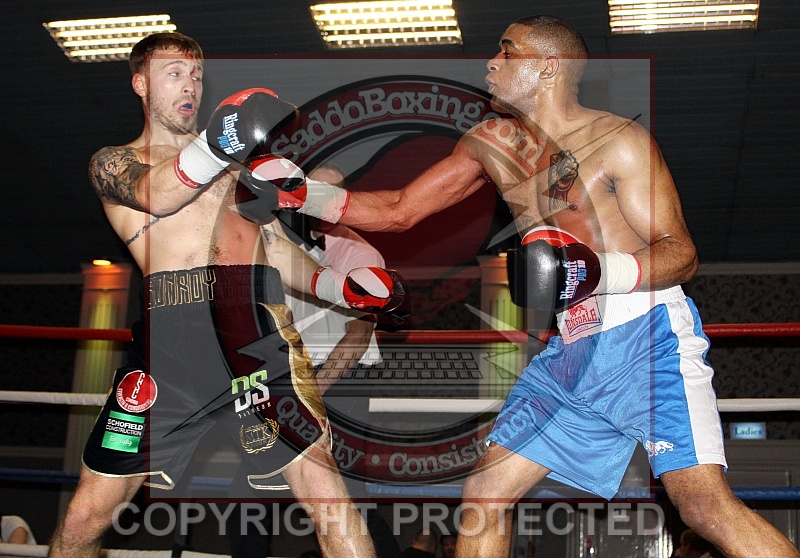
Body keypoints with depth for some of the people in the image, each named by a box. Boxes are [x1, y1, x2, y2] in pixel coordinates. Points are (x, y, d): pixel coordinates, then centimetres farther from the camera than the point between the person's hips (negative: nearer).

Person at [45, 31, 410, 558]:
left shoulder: (238, 150, 29)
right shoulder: (112, 162, 17)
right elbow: (155, 196, -7)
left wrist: (340, 286, 11)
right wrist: (215, 147, -26)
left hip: (259, 321, 2)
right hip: (171, 328, -2)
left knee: (321, 486, -11)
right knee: (87, 515, 1)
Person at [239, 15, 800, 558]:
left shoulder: (619, 141, -7)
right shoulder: (490, 143, 13)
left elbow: (681, 253, -11)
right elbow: (397, 211, 17)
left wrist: (599, 271, -29)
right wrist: (298, 194, 8)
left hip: (648, 337, -6)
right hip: (571, 352, 7)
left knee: (706, 505, -21)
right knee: (485, 492, 5)